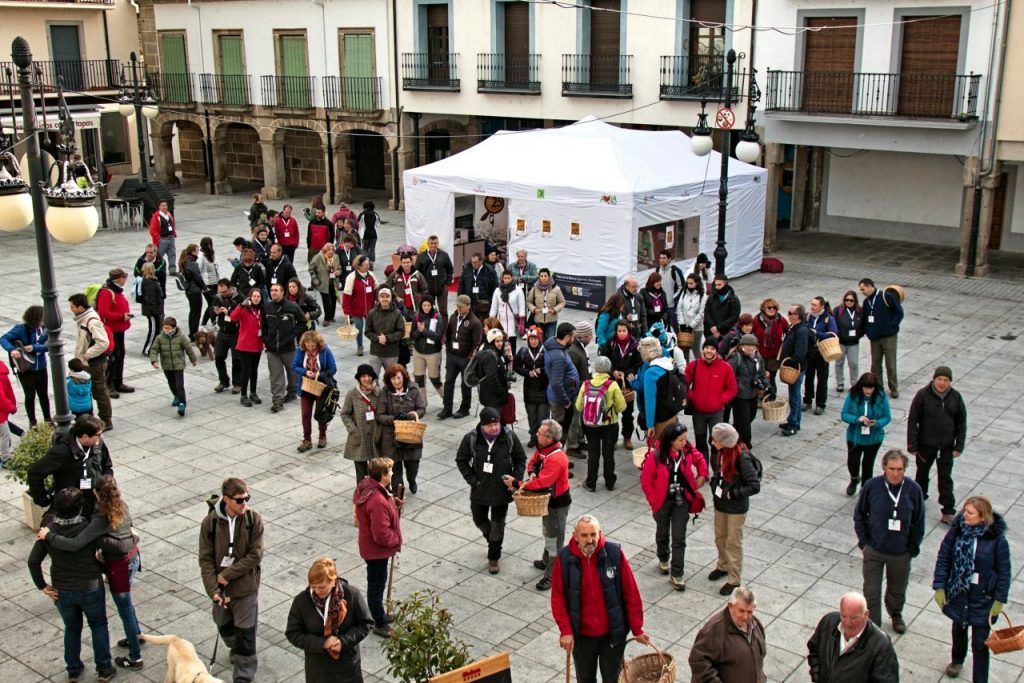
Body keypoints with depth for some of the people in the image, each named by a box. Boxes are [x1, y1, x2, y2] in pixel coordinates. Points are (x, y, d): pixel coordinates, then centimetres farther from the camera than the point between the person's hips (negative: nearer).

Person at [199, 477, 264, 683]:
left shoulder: (254, 520, -15)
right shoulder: (210, 522, -13)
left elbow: (255, 556, -15)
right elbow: (206, 559, -9)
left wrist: (227, 575, -18)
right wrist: (213, 589, -18)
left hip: (246, 587, -2)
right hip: (221, 587, 3)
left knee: (245, 635, 1)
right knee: (224, 627, 24)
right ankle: (235, 649, 54)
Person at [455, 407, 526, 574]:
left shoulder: (510, 437, -13)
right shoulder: (471, 439, -15)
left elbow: (520, 460, -1)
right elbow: (461, 461, -2)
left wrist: (516, 479, -13)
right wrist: (472, 480, -10)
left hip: (502, 490, -1)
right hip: (479, 490, 1)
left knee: (497, 525, 10)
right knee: (479, 520, 18)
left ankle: (494, 557, 29)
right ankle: (492, 539, 50)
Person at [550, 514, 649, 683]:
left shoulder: (615, 553, -15)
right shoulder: (564, 558, -13)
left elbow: (631, 593, -9)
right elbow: (558, 597, -6)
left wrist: (637, 628, -5)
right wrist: (565, 630, -11)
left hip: (612, 632, -1)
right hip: (581, 634, 1)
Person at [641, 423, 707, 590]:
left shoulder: (688, 451, -13)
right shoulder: (656, 456, -23)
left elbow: (700, 460, 10)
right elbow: (646, 480, -13)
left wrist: (702, 477, 0)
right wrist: (653, 499, -10)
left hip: (681, 501, 2)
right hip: (663, 501, -1)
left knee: (679, 538, 0)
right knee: (662, 533, 21)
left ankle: (676, 575, 7)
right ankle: (663, 560, 48)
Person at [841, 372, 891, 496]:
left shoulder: (881, 397, -14)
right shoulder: (853, 396, -14)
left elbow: (887, 418, -7)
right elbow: (844, 415, -10)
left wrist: (876, 423, -28)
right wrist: (857, 419, -28)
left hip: (874, 438, 0)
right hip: (855, 436, 0)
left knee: (868, 464, 12)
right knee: (852, 463, 4)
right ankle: (854, 479, 40)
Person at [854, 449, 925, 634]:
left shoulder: (913, 489, -14)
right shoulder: (871, 486, -15)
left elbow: (919, 522, -1)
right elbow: (859, 514, 0)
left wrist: (912, 548, -1)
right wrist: (864, 542, -3)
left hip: (901, 553, 1)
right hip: (873, 551, -1)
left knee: (897, 590, 22)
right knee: (871, 592, 4)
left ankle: (896, 615, 50)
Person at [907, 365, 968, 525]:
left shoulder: (956, 397, -4)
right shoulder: (923, 395, -13)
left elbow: (962, 423, 3)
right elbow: (912, 420, -10)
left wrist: (959, 446, -1)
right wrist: (912, 445, -11)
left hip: (946, 446, 1)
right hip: (925, 445, -1)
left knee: (946, 478, 5)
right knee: (922, 474, 17)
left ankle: (948, 511, 11)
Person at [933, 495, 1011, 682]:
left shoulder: (997, 539, -18)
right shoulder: (956, 531, -12)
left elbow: (1004, 572, -9)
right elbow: (943, 559, -4)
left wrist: (999, 600, -7)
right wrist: (939, 588, -6)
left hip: (983, 598, -3)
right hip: (958, 593, 3)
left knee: (980, 644, -1)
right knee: (959, 630, 27)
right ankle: (957, 660, 54)